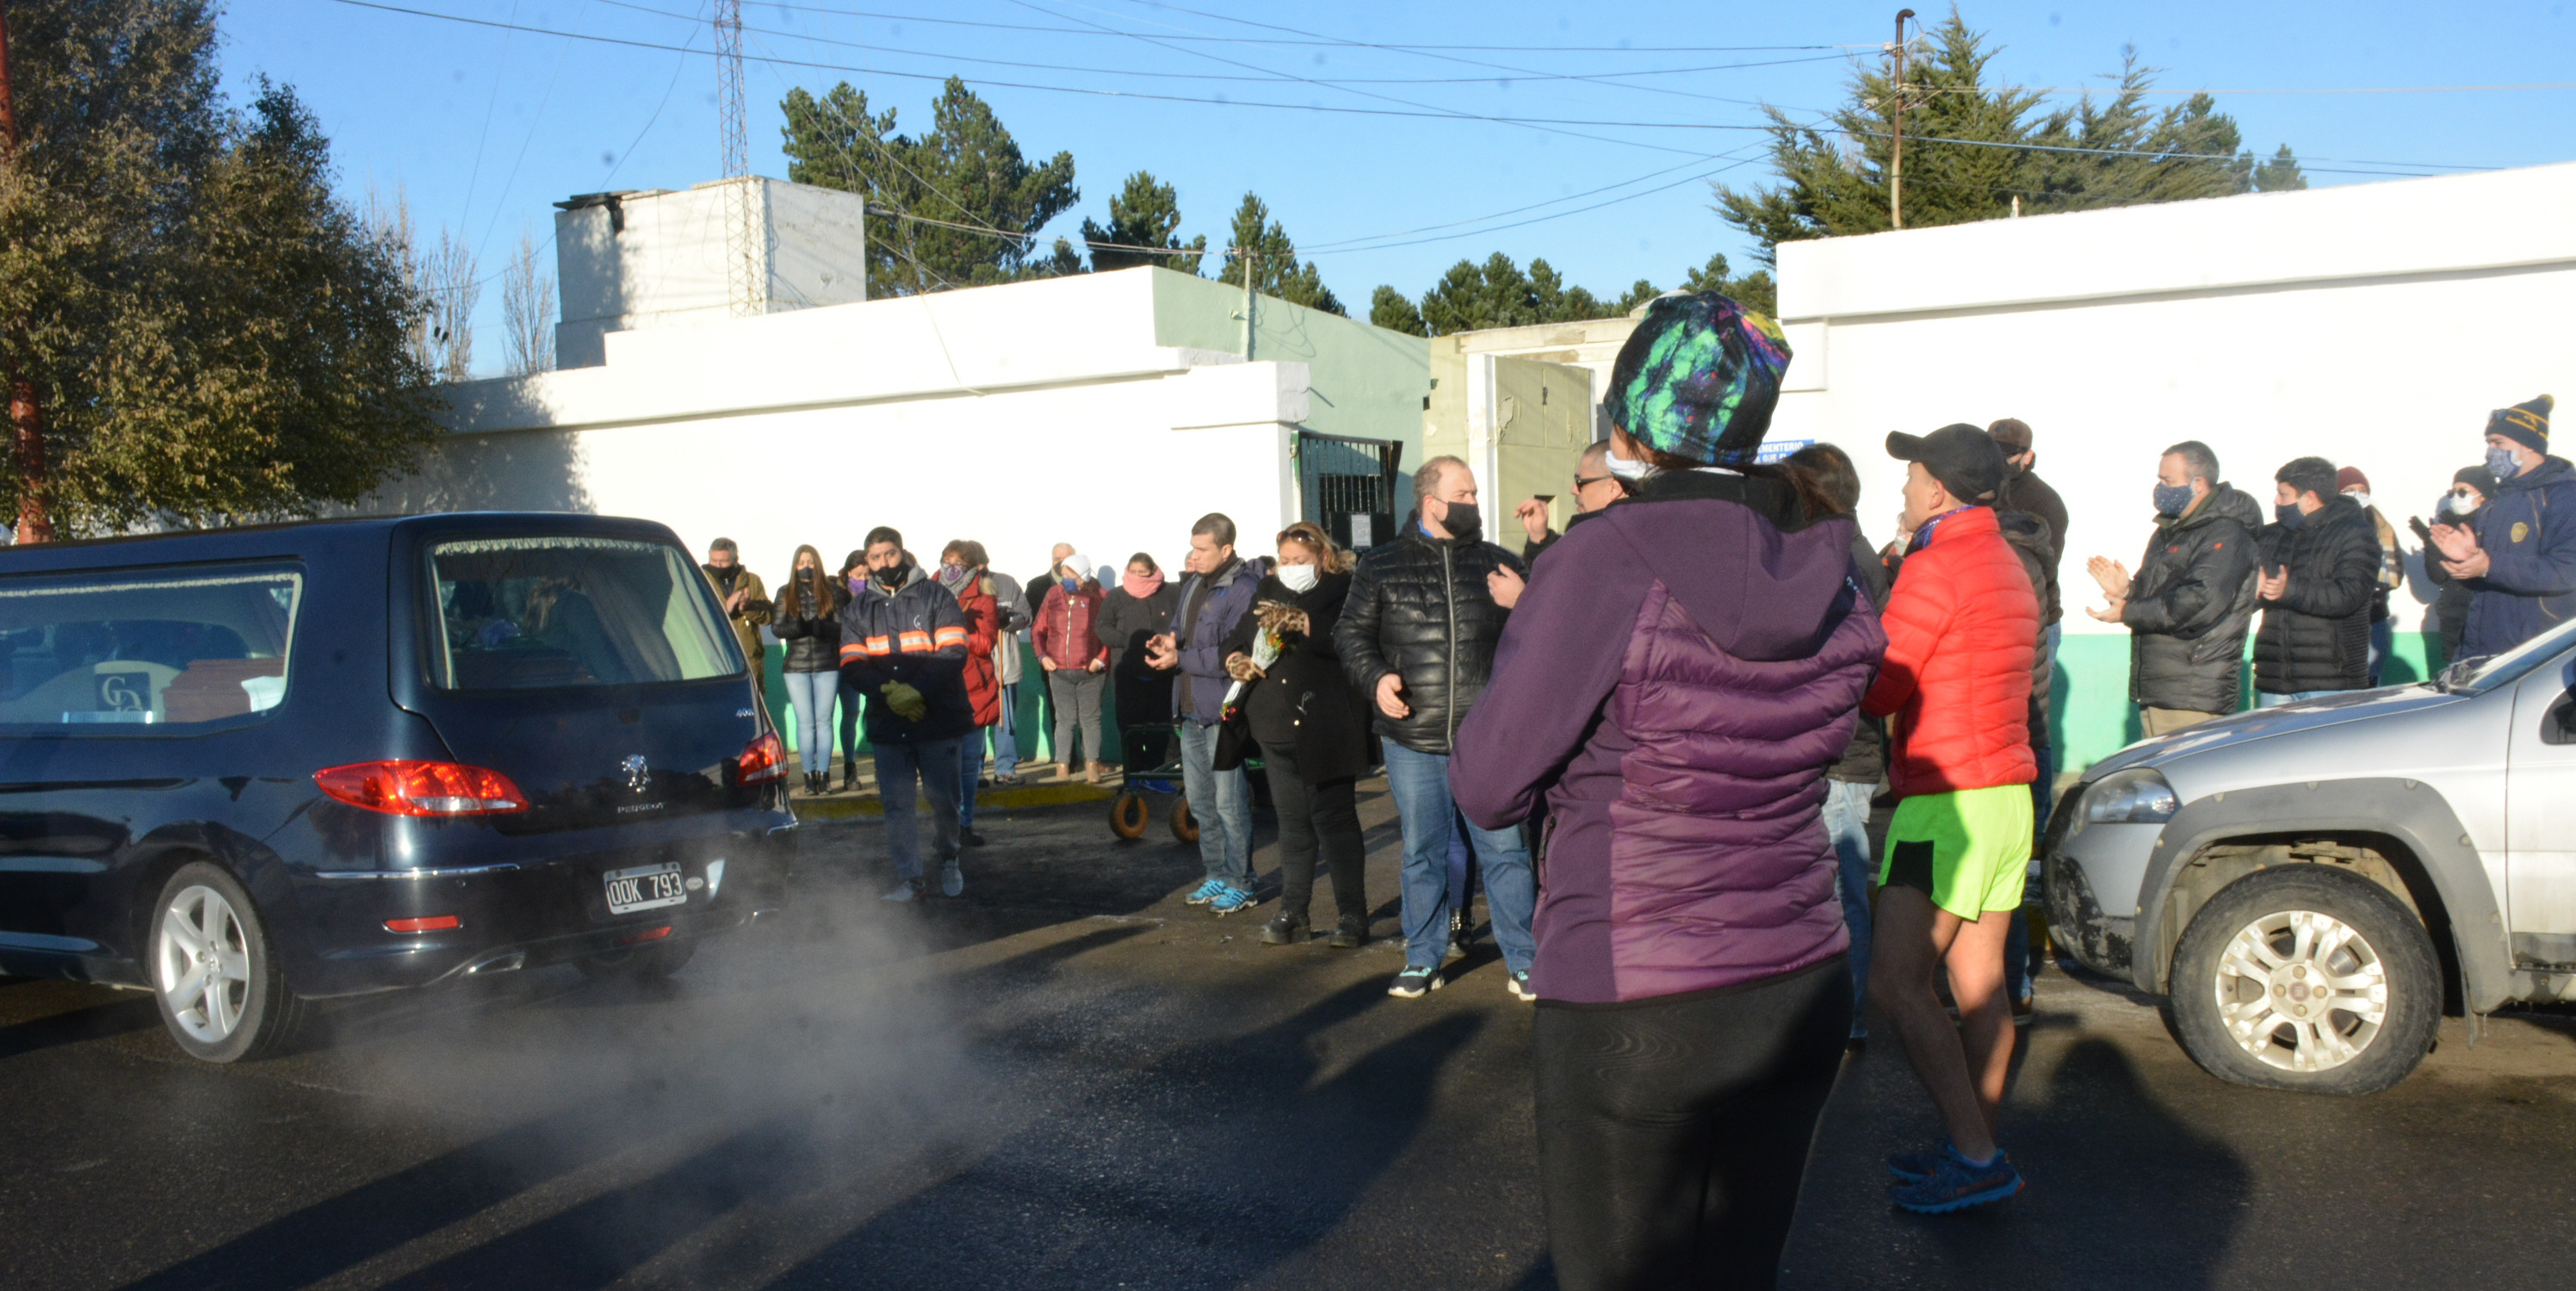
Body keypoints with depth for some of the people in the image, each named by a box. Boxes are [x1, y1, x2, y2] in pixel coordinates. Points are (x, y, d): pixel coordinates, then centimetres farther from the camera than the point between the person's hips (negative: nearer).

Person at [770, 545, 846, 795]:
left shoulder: (831, 591, 4)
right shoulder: (785, 593, 8)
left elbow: (841, 625, -2)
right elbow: (776, 628, 2)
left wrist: (820, 627, -22)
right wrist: (798, 628, -18)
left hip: (828, 665, -1)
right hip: (796, 666, 1)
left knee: (824, 720, 2)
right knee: (805, 722, 2)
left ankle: (824, 773, 8)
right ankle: (809, 775, 7)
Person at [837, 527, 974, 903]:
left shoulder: (935, 596, 3)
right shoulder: (856, 610, 12)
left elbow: (953, 653, -6)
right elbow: (852, 667, 3)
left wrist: (918, 690, -18)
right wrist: (889, 690, -16)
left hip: (938, 719, -2)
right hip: (886, 724, 2)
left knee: (943, 799, 3)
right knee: (896, 803, 1)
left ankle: (948, 861, 26)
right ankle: (908, 879, 9)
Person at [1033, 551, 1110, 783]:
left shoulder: (1097, 598, -5)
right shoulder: (1053, 595, 5)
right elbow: (1038, 630, 13)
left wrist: (1101, 659, -9)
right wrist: (1042, 655, 1)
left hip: (1090, 671, -2)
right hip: (1058, 670, 2)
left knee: (1090, 718, 4)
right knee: (1065, 720, 5)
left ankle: (1094, 766, 11)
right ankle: (1063, 766, 9)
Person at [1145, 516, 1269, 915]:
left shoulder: (1243, 589, -15)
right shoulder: (1192, 584, 12)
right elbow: (1179, 626, 22)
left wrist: (1181, 658, -20)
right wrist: (1168, 641, -2)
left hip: (1223, 711, -9)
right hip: (1191, 709, 9)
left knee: (1229, 802, -3)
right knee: (1200, 800, 15)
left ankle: (1240, 885, 7)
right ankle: (1217, 876, 27)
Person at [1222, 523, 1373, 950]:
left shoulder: (1342, 590, -6)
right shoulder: (1270, 591, 14)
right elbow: (1236, 638, 19)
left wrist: (1300, 621, -33)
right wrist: (1236, 659, -2)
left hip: (1325, 727, -6)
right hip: (1278, 726, 6)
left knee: (1334, 817, -2)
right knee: (1292, 820, 11)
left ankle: (1352, 915, 6)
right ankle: (1292, 914, 16)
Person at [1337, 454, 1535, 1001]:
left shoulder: (1499, 563, 7)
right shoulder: (1382, 565, 5)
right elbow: (1351, 632, 8)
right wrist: (1375, 677, -8)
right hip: (1412, 740, 0)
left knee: (1505, 850, 2)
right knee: (1422, 854, 12)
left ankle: (1522, 961, 14)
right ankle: (1423, 959, 25)